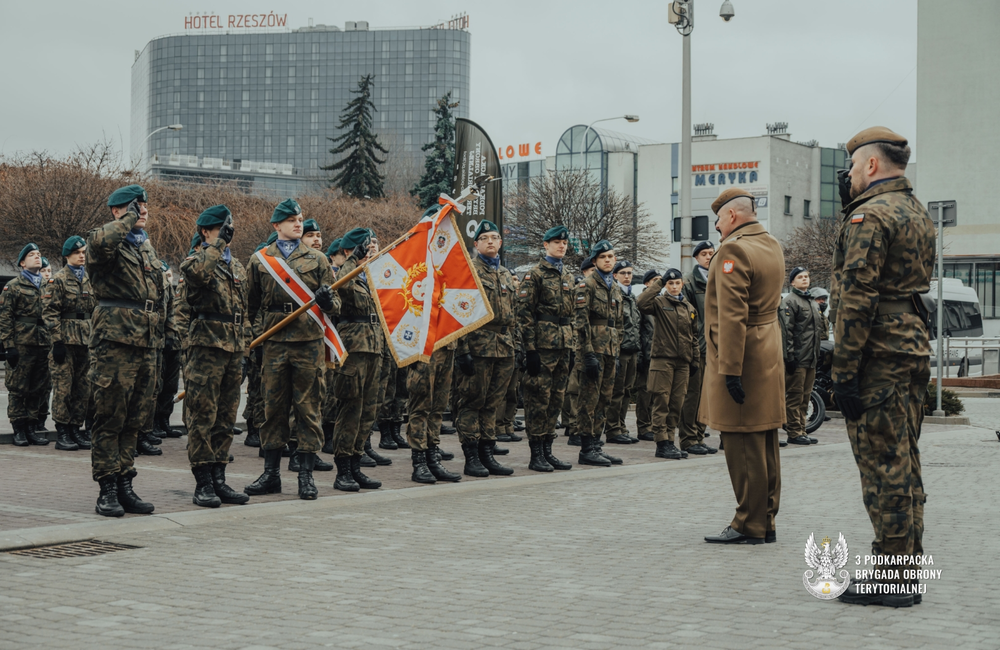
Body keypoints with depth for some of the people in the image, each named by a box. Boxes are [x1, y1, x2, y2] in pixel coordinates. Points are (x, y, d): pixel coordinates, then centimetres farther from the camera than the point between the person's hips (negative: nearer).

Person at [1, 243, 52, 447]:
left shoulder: (47, 286, 16)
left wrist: (54, 342, 13)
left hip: (43, 344, 5)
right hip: (21, 345, -5)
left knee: (38, 388, 7)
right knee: (18, 388, -1)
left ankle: (32, 427, 14)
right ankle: (19, 430, 4)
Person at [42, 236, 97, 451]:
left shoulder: (90, 280, 14)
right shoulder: (58, 280, -4)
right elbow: (49, 312, -9)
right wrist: (57, 341, -15)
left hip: (86, 342, 6)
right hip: (66, 341, -6)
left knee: (83, 387, 7)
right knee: (63, 387, -4)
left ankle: (76, 429, 14)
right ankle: (62, 434, 0)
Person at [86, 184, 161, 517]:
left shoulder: (146, 246, 21)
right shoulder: (107, 241, -4)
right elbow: (99, 242, -32)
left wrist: (157, 336, 23)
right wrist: (129, 219, -17)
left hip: (146, 342, 8)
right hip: (115, 340, -7)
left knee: (135, 418, 10)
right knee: (110, 417, -4)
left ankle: (124, 485, 16)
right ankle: (107, 490, 0)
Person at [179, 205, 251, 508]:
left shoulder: (237, 267, 20)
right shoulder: (196, 260, -2)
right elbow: (197, 272, -29)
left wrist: (242, 354, 20)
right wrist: (219, 243, -22)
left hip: (233, 349, 7)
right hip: (205, 347, -7)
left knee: (226, 418, 9)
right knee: (202, 416, -5)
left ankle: (218, 479, 15)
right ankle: (203, 484, -3)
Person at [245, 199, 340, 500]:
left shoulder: (317, 260, 10)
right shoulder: (259, 260, 10)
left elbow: (335, 306, 8)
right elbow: (249, 305, 17)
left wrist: (328, 302, -15)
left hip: (310, 342, -1)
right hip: (274, 342, 1)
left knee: (308, 408, 0)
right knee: (273, 407, 4)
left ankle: (306, 475, 6)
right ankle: (271, 473, 12)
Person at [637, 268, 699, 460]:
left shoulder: (689, 308, 15)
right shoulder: (659, 302, 0)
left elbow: (693, 336, 20)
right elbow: (642, 303, -22)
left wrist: (695, 360, 15)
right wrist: (657, 284, -14)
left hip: (682, 361, 5)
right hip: (662, 358, -5)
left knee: (676, 404, 6)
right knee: (662, 402, -6)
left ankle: (669, 441, 13)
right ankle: (662, 443, -5)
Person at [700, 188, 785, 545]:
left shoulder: (733, 250, -16)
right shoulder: (772, 246, 12)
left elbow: (732, 315, -23)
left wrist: (730, 369, -24)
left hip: (742, 355, -10)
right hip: (769, 353, 10)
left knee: (743, 445, -4)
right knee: (765, 444, 12)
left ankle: (750, 526, 0)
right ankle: (766, 522, 19)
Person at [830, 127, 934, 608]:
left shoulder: (870, 215, -14)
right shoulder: (917, 213, 18)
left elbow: (857, 296, -18)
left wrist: (845, 370, -19)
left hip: (878, 353, -10)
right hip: (913, 349, 10)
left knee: (883, 467, -6)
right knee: (903, 464, 14)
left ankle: (890, 579, -3)